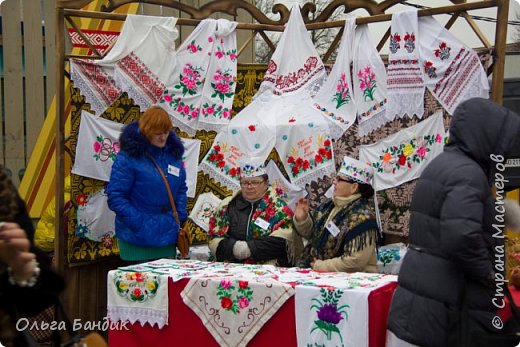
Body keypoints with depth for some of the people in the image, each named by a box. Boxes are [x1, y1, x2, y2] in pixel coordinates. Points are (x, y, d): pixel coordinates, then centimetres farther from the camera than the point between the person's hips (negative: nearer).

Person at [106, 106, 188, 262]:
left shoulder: (174, 152, 8)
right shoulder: (128, 156, -11)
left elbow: (181, 189, 18)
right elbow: (115, 196, -13)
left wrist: (181, 217, 4)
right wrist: (137, 224, -18)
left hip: (167, 237, 6)